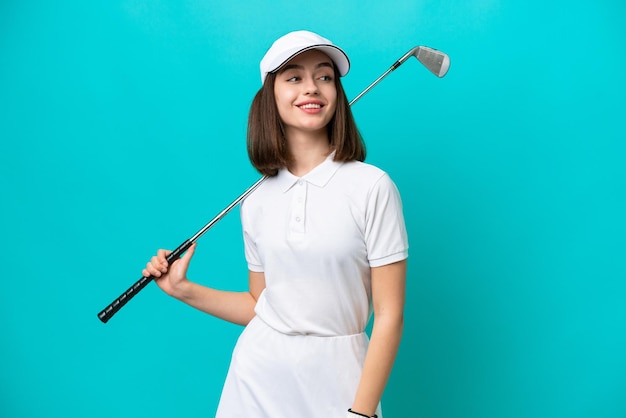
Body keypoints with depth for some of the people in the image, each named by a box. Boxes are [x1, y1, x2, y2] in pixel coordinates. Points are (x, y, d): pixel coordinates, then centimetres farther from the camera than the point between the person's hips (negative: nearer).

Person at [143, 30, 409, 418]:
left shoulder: (372, 187, -12)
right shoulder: (256, 203, 1)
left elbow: (389, 316, -11)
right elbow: (260, 305, 10)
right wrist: (183, 289, 3)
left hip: (337, 380, -3)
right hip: (258, 375, 3)